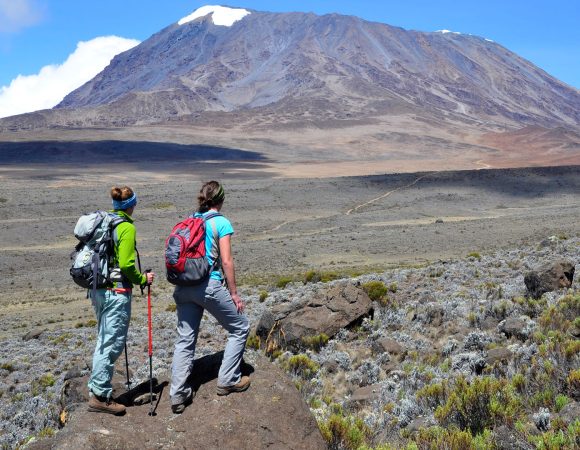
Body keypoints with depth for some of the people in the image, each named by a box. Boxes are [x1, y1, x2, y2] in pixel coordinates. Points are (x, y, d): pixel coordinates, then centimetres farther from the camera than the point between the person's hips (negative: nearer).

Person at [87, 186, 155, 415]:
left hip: (98, 290, 9)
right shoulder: (126, 227, -14)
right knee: (112, 344, 0)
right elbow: (126, 265, -19)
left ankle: (96, 388, 28)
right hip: (117, 293, -9)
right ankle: (100, 396, 5)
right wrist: (143, 279, -4)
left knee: (103, 341, 20)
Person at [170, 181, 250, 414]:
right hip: (209, 285, -6)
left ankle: (178, 395, 9)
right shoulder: (221, 223, -6)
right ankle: (228, 380, 17)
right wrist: (234, 293, -2)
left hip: (183, 287, 6)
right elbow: (226, 261, -9)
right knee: (240, 327, 14)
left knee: (184, 340, 12)